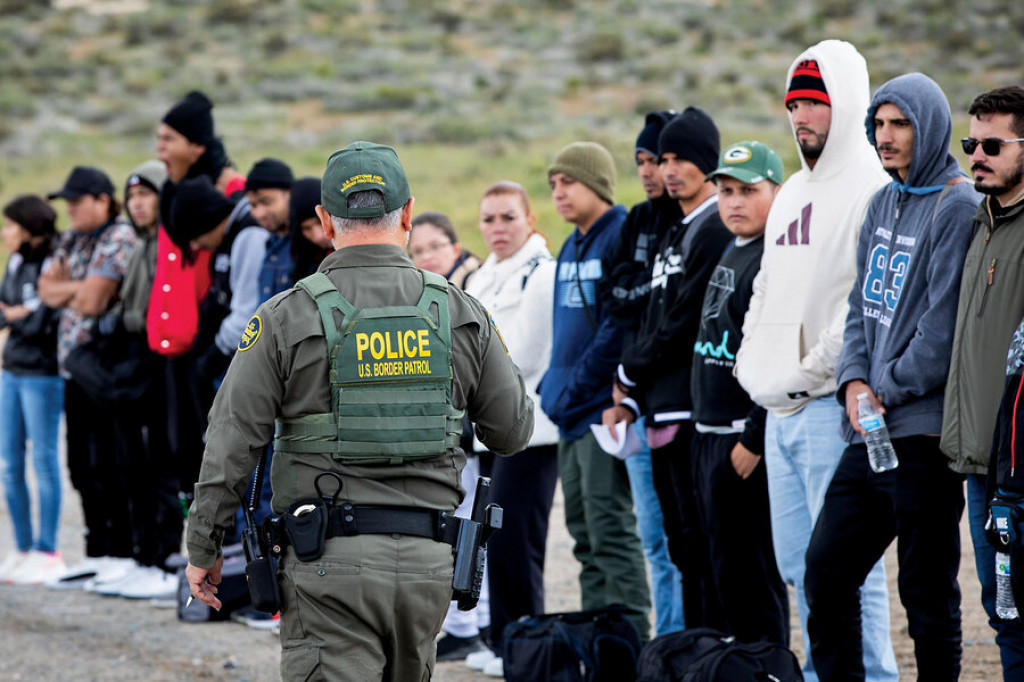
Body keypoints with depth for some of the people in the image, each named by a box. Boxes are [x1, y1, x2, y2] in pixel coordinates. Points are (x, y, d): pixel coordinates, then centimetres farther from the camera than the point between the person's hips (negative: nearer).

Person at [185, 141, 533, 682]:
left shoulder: (286, 318, -4)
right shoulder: (461, 314, 3)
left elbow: (231, 442, -4)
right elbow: (512, 433, 12)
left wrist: (203, 548, 6)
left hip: (331, 561, -3)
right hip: (428, 559, 4)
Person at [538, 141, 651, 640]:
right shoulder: (572, 247, 17)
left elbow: (620, 327, -19)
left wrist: (574, 388, -16)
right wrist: (552, 387, 10)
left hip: (603, 409, -10)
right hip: (571, 413, 10)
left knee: (611, 530, -9)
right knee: (584, 533, 12)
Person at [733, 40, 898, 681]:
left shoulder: (873, 191, -10)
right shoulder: (792, 194, 19)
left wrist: (810, 372, -15)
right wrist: (753, 363, 12)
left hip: (833, 405, -9)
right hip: (780, 411, 9)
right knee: (799, 565, 13)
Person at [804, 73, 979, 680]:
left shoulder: (957, 208, -10)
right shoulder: (883, 204, 15)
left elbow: (944, 328, -15)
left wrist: (888, 392, -9)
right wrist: (854, 382, 1)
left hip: (923, 432, -8)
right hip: (869, 431, 8)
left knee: (928, 592, -1)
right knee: (826, 570, 11)